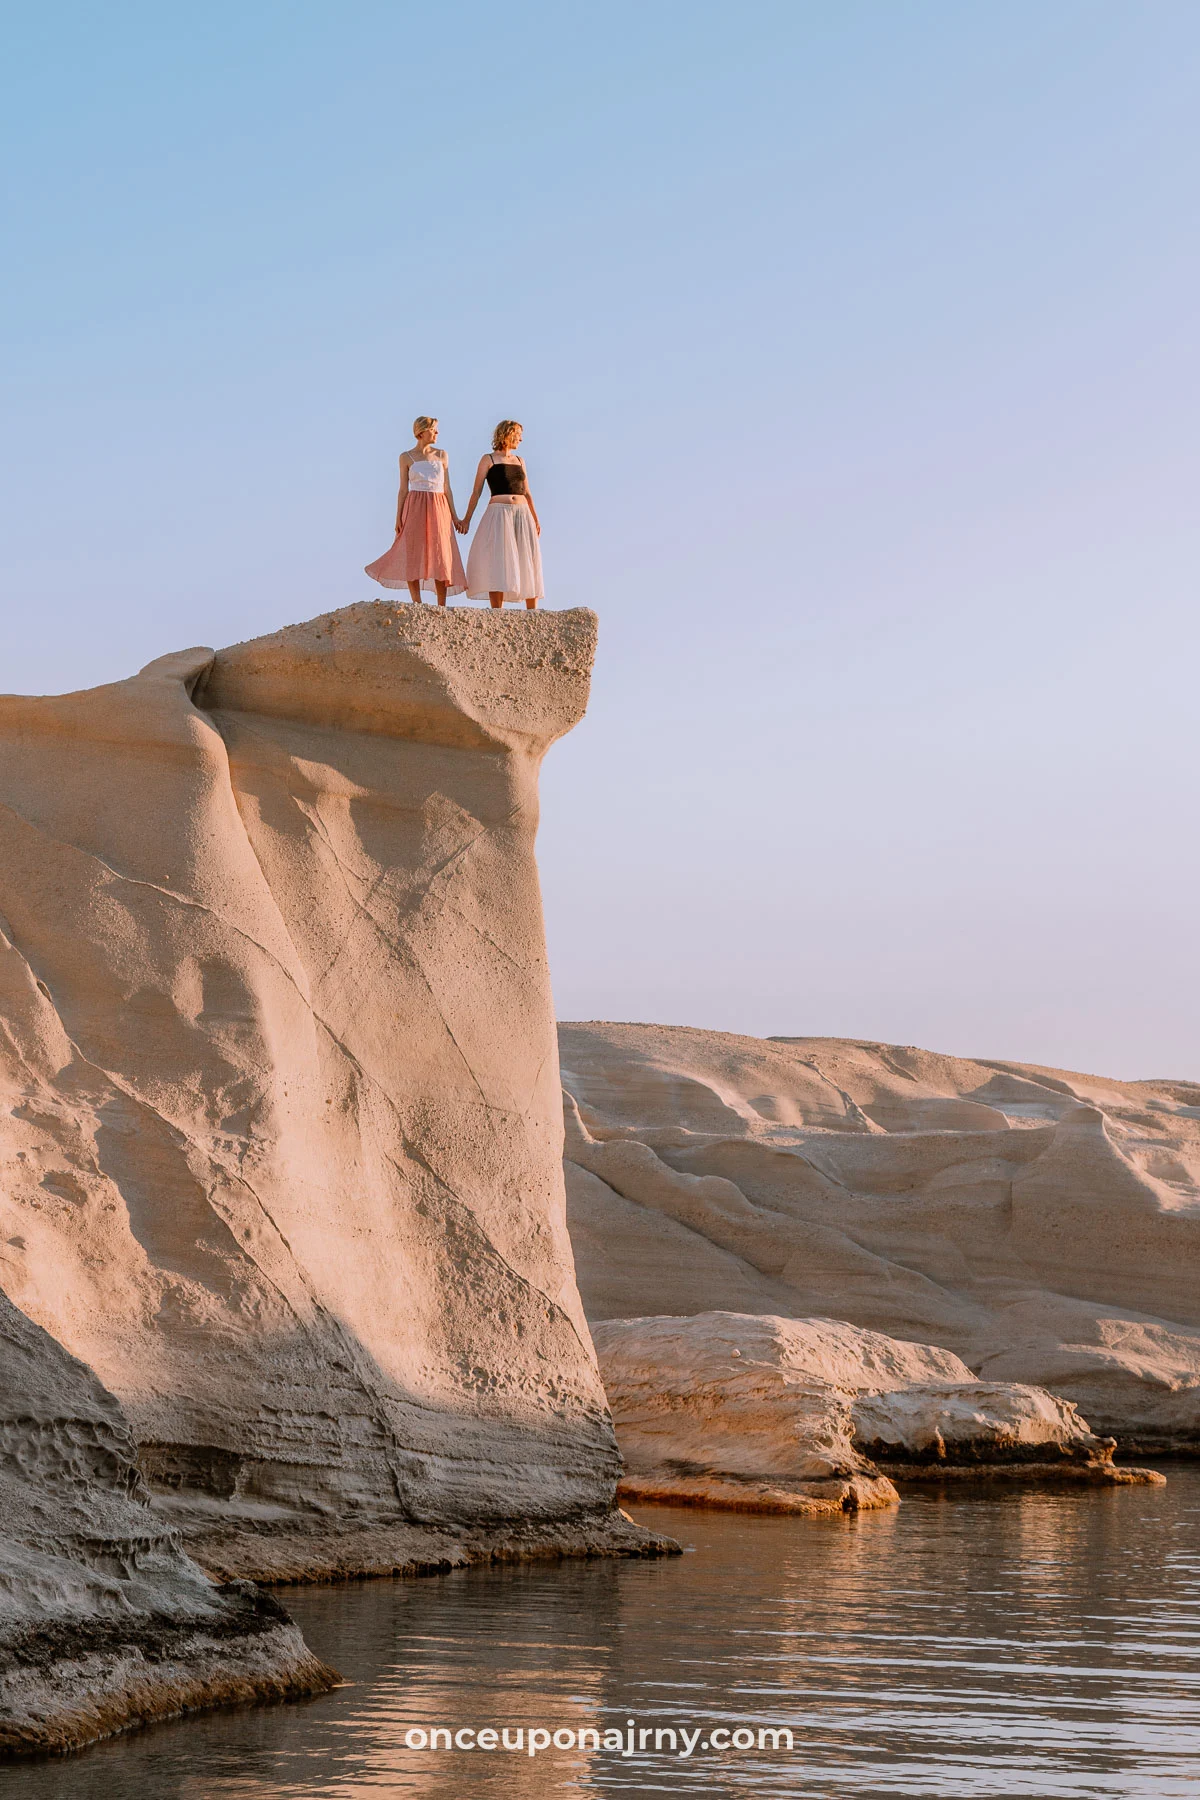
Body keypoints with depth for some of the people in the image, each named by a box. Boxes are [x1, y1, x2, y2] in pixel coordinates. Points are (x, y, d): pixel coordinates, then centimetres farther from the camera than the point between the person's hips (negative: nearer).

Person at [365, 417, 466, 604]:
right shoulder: (406, 458, 6)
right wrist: (398, 517, -4)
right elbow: (403, 489, 5)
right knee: (413, 556, -7)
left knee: (441, 556, -4)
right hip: (415, 509, -2)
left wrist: (454, 516, 6)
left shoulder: (442, 455, 12)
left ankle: (441, 607, -1)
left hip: (439, 509, 2)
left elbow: (446, 488, 12)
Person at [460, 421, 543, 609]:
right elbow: (476, 491, 3)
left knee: (528, 564, 2)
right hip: (499, 514, -5)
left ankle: (532, 613, 6)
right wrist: (467, 519, -1)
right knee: (498, 562, -12)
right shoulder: (489, 460, 4)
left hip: (522, 515, 5)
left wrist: (536, 519, 17)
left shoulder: (519, 461, 17)